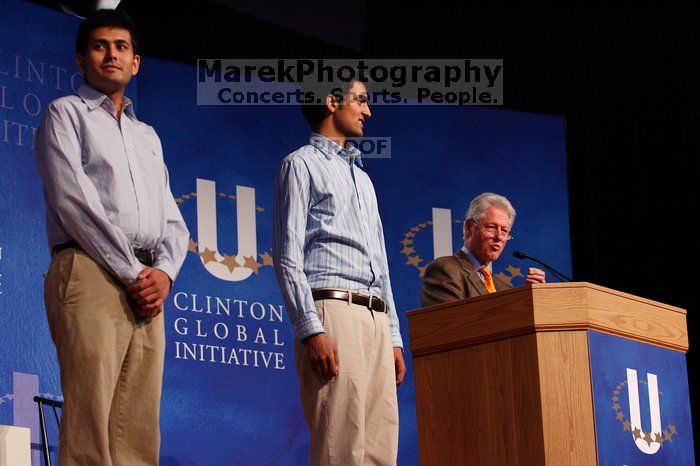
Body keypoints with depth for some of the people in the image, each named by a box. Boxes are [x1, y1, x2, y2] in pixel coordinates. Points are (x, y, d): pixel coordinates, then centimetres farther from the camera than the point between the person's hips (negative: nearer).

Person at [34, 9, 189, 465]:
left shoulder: (148, 136, 28)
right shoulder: (66, 113, 9)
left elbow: (173, 221, 21)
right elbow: (74, 203, -5)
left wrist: (164, 271, -1)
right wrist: (132, 272, -10)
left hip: (147, 285, 6)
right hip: (90, 273, -6)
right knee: (88, 427, -15)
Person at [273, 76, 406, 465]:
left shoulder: (362, 178, 28)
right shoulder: (301, 165, 5)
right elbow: (288, 258, -5)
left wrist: (394, 338, 17)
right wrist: (311, 331, -17)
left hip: (376, 317, 7)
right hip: (332, 311, -7)